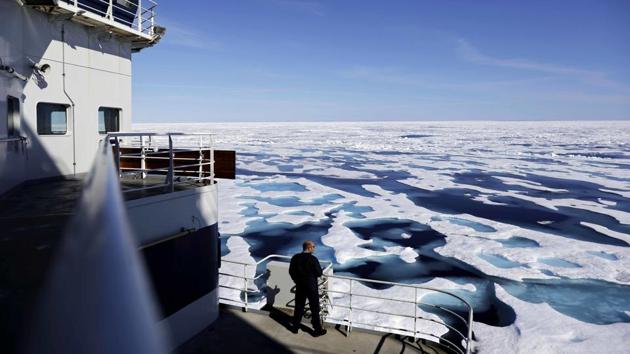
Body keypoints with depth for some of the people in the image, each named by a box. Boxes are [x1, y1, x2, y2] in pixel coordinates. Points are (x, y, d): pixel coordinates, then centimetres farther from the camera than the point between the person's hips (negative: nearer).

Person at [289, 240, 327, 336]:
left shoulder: (295, 258, -5)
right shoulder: (313, 259, -22)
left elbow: (291, 272, 3)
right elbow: (319, 273, -15)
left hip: (299, 287, 5)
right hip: (311, 287, -5)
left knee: (298, 307, 18)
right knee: (315, 309, 8)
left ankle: (295, 327, 29)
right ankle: (317, 330, 18)